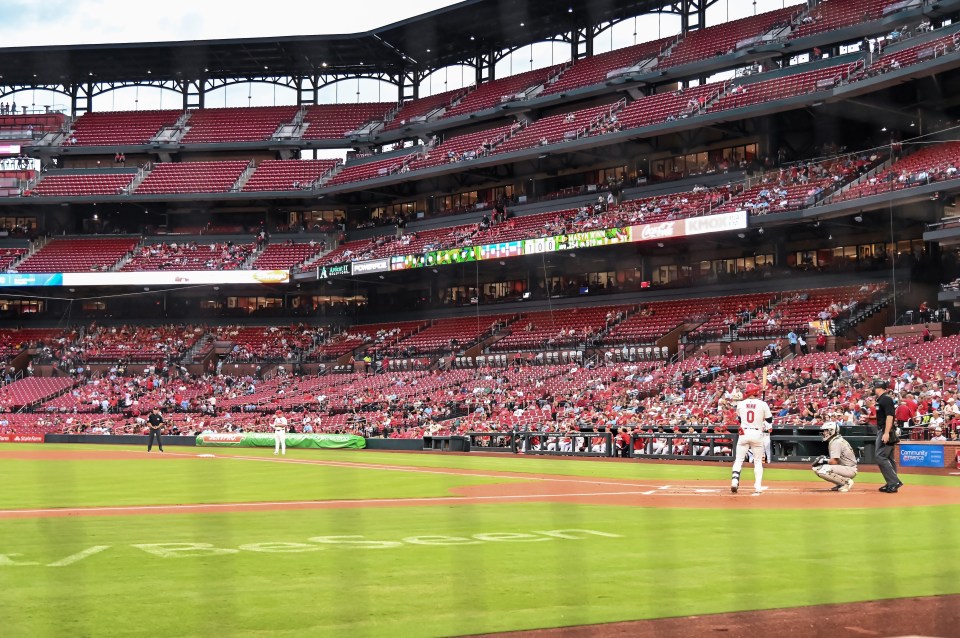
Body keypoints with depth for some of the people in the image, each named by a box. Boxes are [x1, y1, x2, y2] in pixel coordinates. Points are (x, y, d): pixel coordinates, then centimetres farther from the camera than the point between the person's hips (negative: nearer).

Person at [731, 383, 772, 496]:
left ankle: (734, 481, -7)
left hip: (744, 433, 1)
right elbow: (769, 420, 3)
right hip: (757, 434, -1)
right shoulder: (762, 404, -4)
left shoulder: (740, 404, 1)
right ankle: (758, 487, 4)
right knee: (758, 461, 8)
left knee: (738, 460, 9)